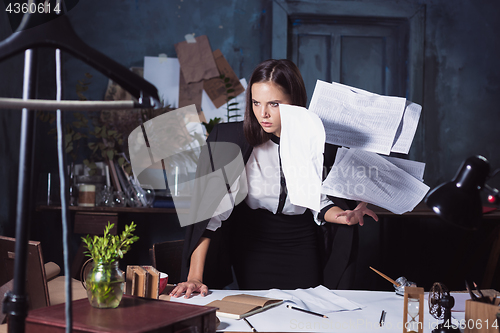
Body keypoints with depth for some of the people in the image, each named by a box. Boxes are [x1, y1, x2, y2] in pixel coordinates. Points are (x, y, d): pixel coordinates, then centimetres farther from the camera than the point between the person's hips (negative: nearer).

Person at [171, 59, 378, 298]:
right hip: (252, 247, -1)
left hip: (302, 250, 1)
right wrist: (194, 277, -27)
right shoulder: (230, 139, -18)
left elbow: (320, 202, 1)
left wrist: (343, 216, -22)